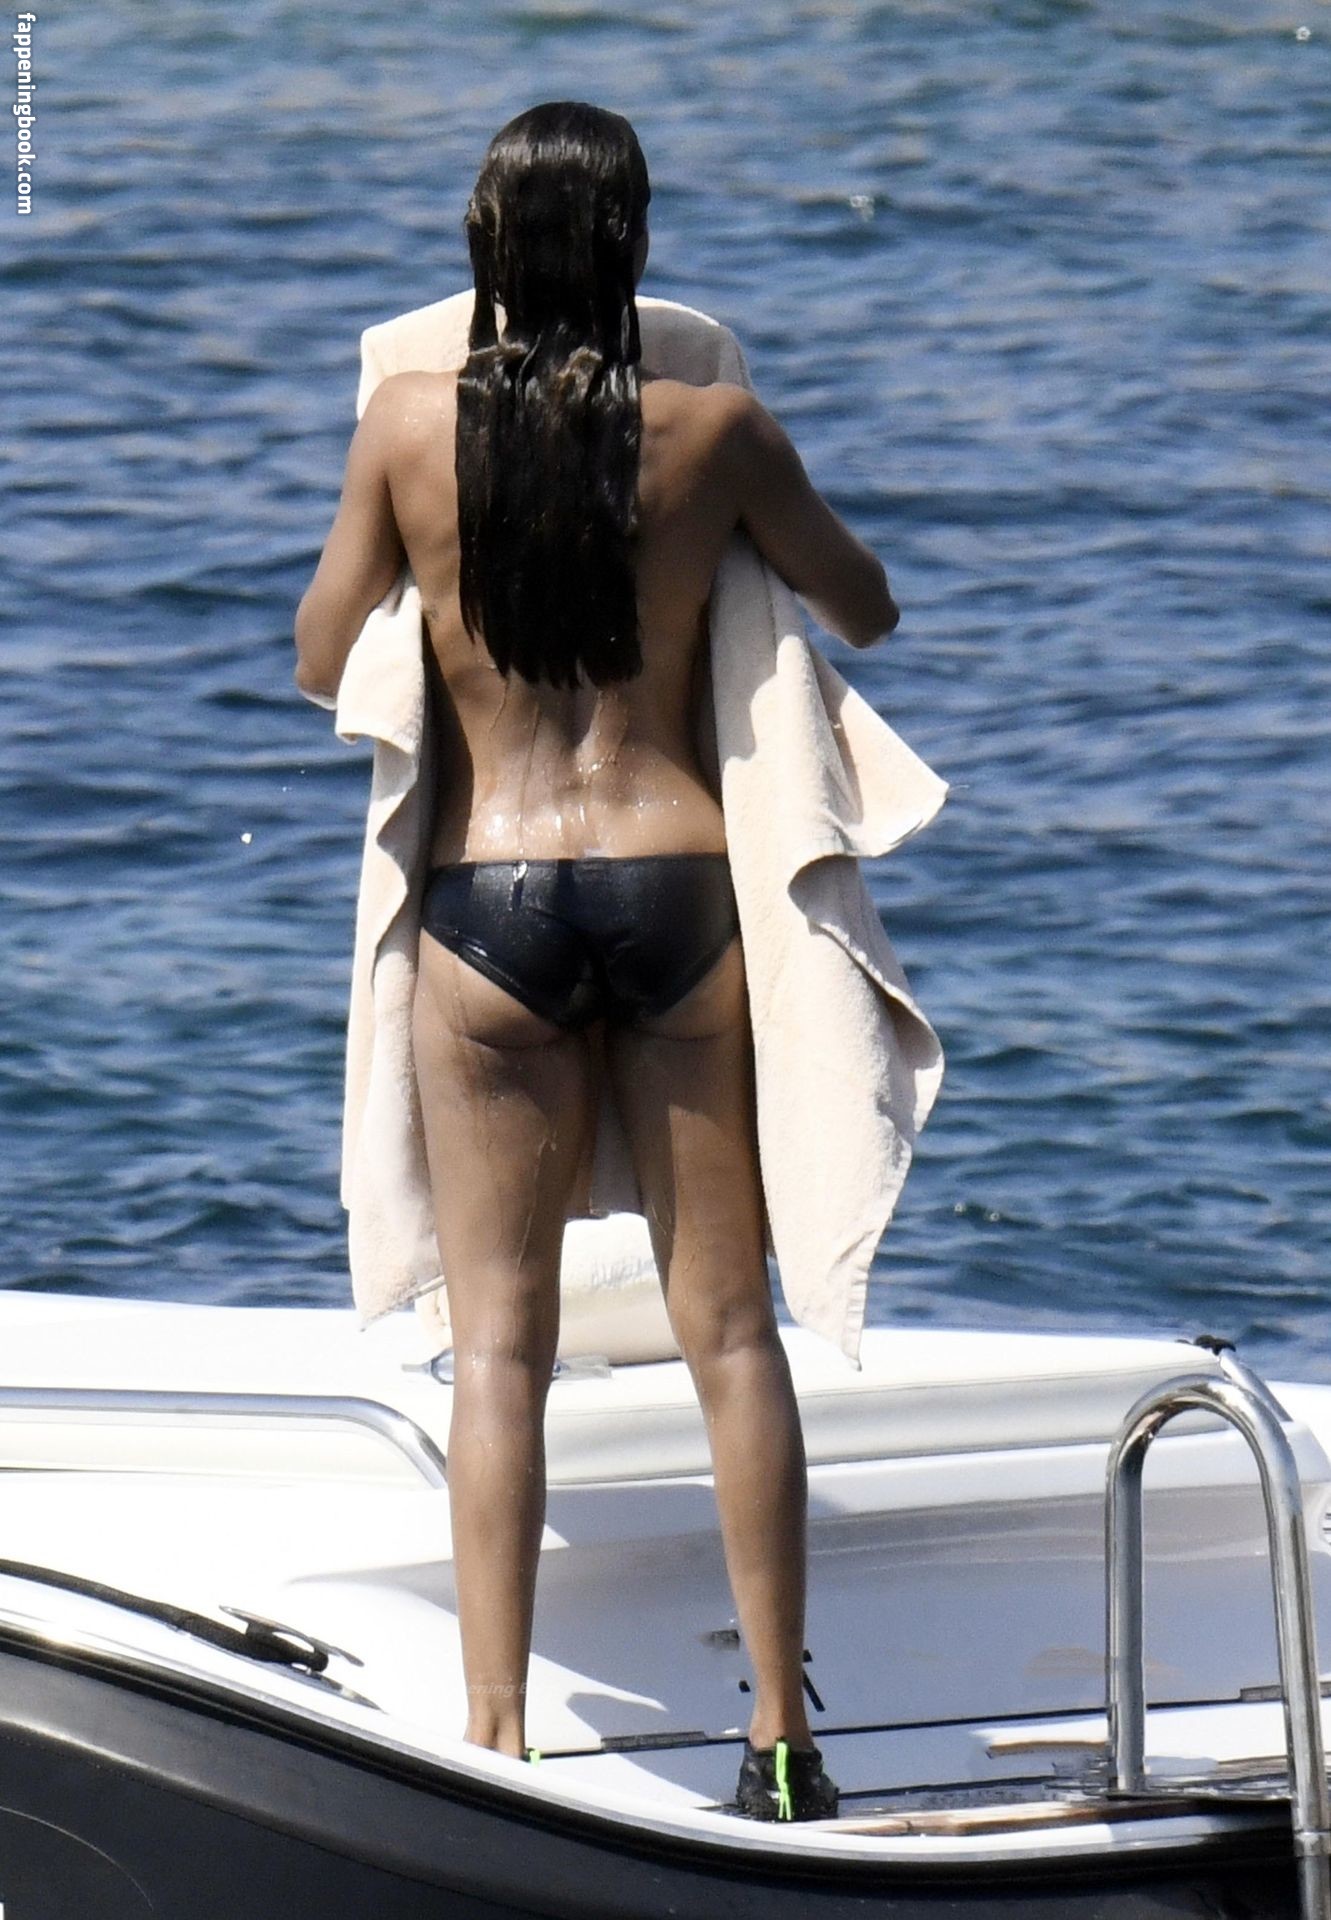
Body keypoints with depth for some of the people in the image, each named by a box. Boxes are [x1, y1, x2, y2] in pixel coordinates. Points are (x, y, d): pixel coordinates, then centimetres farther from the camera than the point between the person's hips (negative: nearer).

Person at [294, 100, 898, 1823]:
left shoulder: (410, 425, -3)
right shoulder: (714, 431, -2)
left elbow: (320, 664, 9)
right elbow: (865, 612, 14)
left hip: (486, 896, 0)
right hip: (678, 885, 0)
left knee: (498, 1337, 2)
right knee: (730, 1322, 7)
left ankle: (495, 1742, -4)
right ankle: (779, 1734, 8)